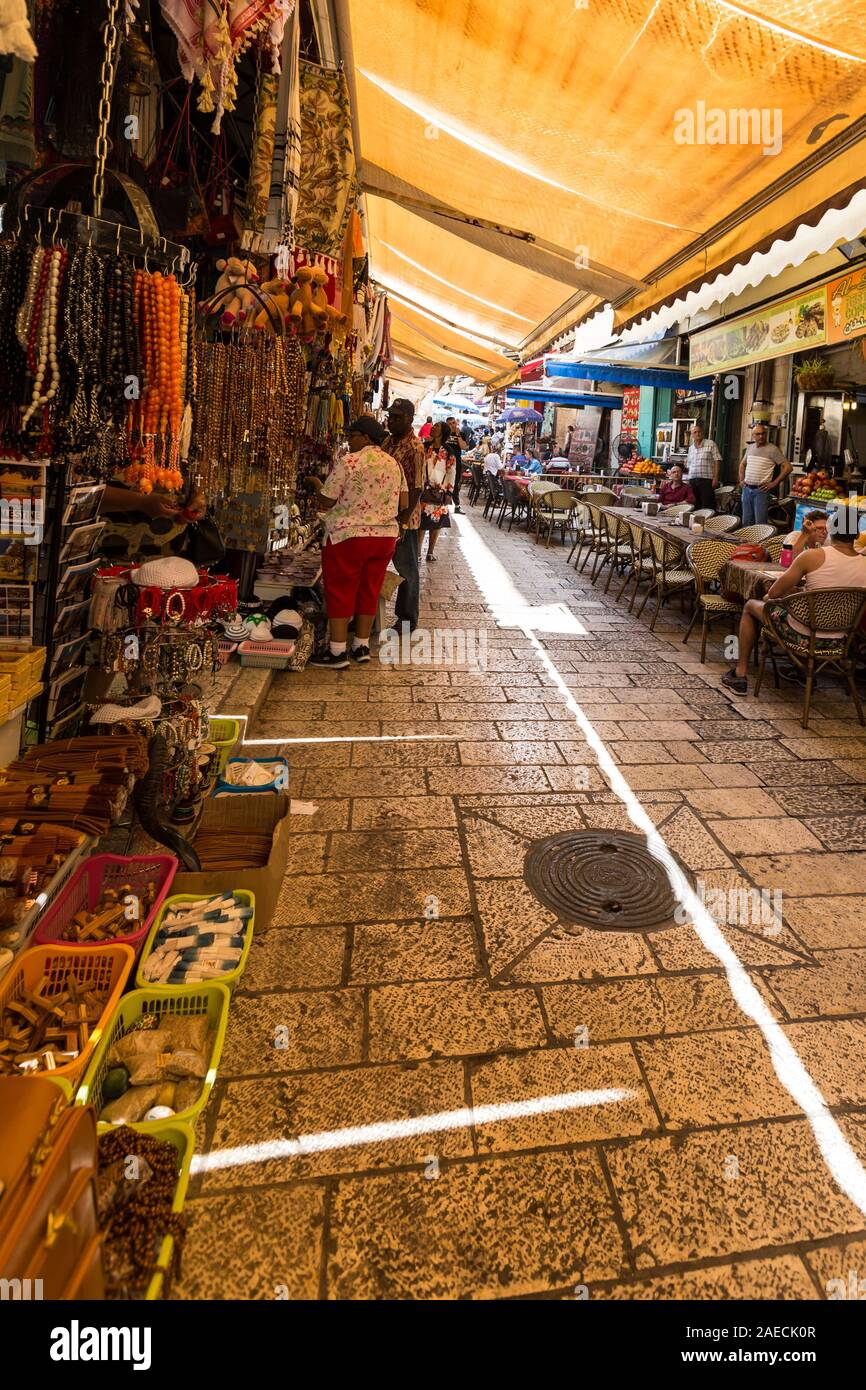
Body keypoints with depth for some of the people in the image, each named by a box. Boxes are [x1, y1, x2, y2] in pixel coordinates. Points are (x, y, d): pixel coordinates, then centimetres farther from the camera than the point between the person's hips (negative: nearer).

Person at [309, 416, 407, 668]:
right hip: (386, 536, 6)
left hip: (348, 536, -6)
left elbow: (326, 501, -10)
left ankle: (337, 652, 4)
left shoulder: (348, 462, -11)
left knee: (340, 592, 2)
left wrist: (318, 486, 11)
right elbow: (404, 504, 9)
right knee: (369, 591, 14)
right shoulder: (394, 464, 8)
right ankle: (362, 646, 21)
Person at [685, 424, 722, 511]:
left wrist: (715, 478, -13)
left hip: (706, 480, -5)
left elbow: (717, 461, -4)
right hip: (692, 480, 5)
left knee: (708, 506, -7)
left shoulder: (711, 444, 0)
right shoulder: (691, 448, 16)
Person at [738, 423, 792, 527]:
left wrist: (774, 483, -10)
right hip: (747, 489, 6)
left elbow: (787, 467, -7)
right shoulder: (749, 448, 11)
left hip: (761, 490, -6)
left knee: (760, 524, -6)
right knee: (746, 522, 11)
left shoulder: (772, 449, -6)